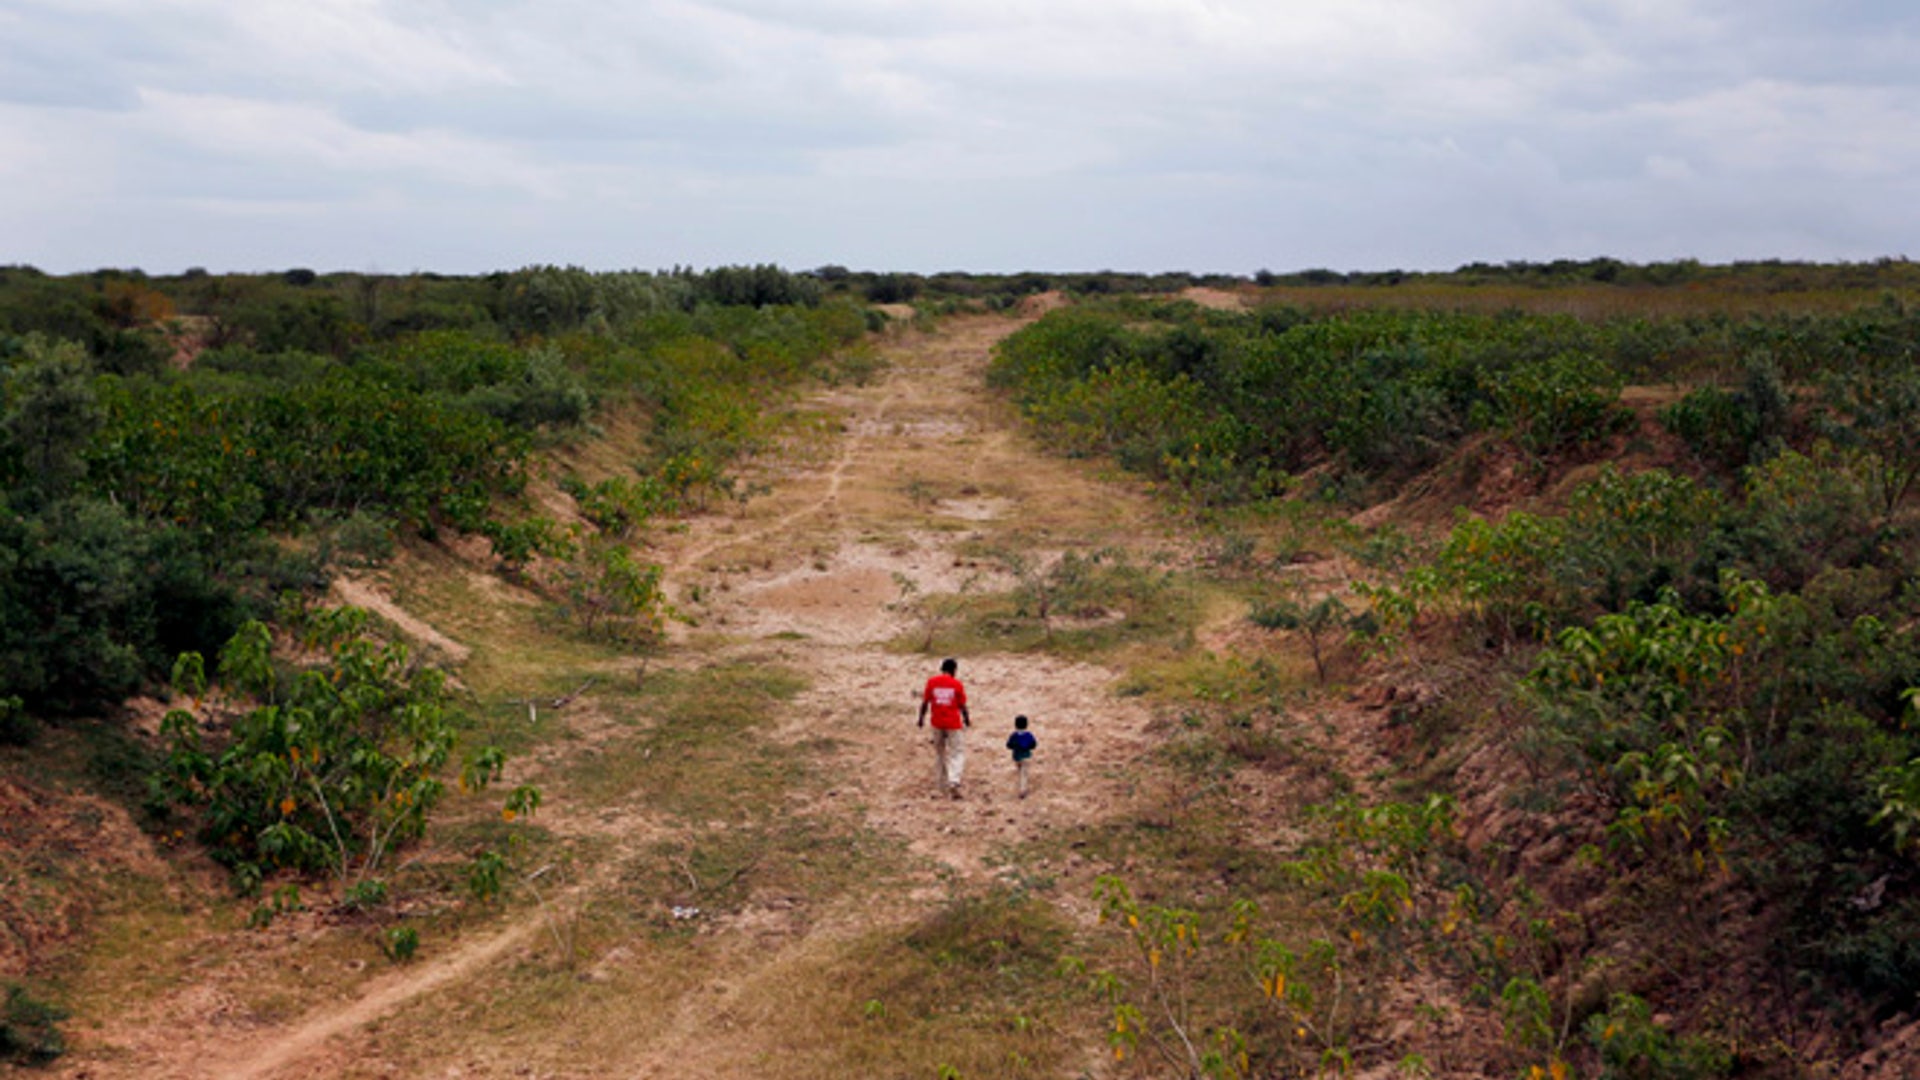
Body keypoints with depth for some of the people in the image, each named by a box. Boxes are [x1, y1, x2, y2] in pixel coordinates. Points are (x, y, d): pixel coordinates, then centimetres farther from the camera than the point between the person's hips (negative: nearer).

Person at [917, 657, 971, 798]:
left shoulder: (932, 682, -2)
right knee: (956, 753, 1)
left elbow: (925, 702, 1)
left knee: (939, 751, 21)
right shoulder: (956, 684, -8)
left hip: (937, 722, 3)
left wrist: (922, 718, 14)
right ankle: (953, 782, -16)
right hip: (953, 723, -3)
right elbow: (962, 705, -2)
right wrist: (966, 719, 13)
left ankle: (939, 780, 30)